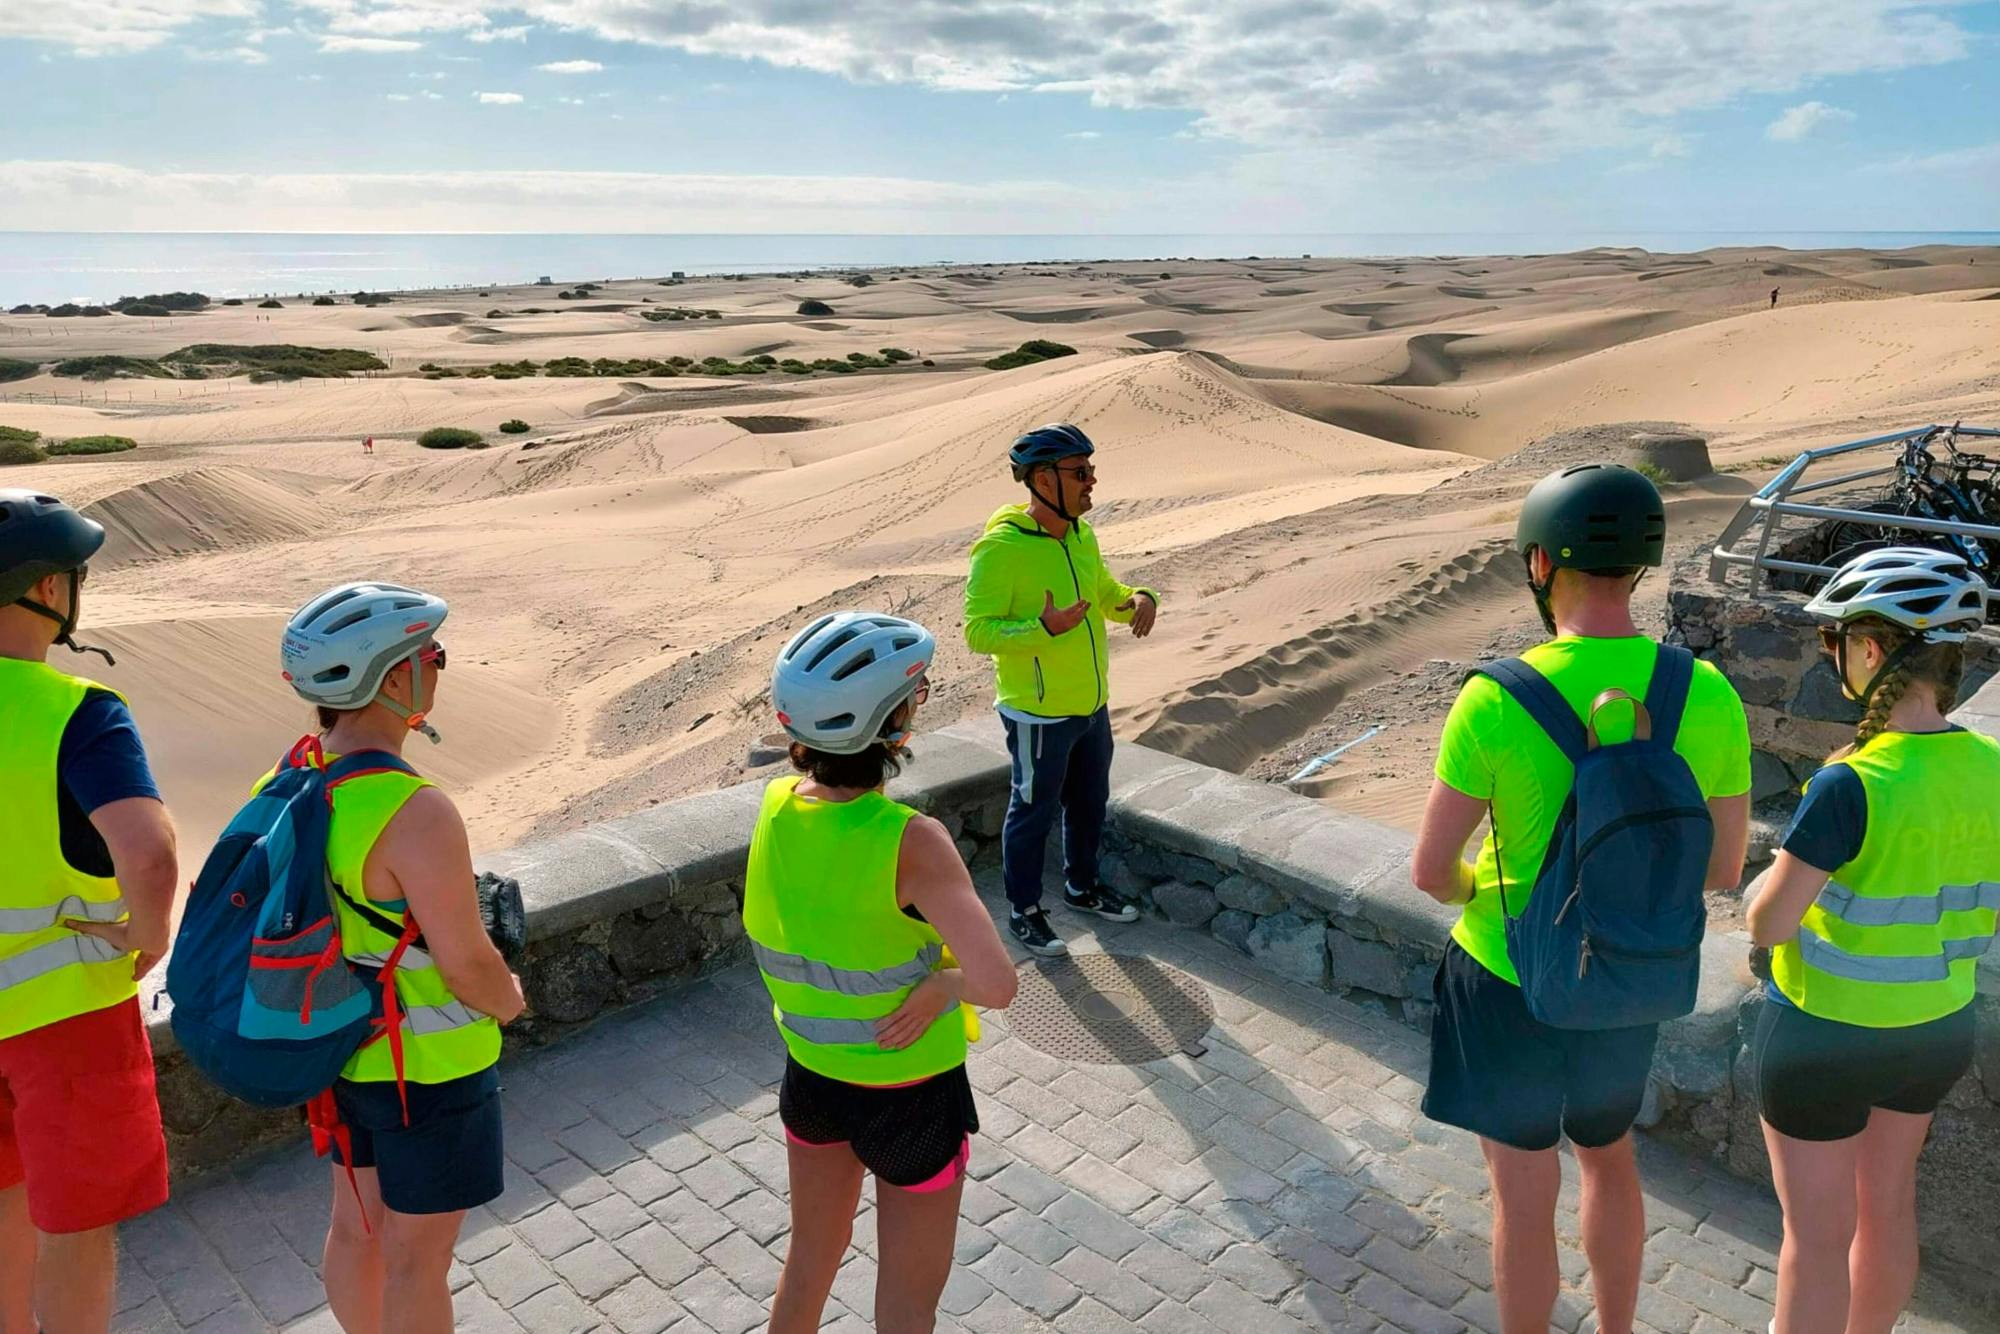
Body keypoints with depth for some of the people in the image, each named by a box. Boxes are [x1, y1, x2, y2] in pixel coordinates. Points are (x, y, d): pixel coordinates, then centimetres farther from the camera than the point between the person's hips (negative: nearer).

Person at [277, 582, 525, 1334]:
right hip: (426, 1064, -8)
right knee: (419, 1254, 11)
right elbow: (469, 966, -24)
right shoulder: (414, 814, -31)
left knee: (358, 1221, 25)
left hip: (344, 1039, 8)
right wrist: (511, 1000, -3)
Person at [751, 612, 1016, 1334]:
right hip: (908, 1097, -5)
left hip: (811, 1078, 6)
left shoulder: (776, 804, -13)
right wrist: (945, 982, -17)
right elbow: (997, 984, -36)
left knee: (809, 1259, 29)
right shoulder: (910, 842, -31)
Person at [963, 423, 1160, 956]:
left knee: (1090, 803, 22)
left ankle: (1082, 887, 44)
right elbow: (978, 631, -22)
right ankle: (1024, 911, 27)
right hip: (1039, 716, -8)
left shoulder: (1081, 535, 2)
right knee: (1033, 813, 9)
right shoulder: (1001, 547, -22)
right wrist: (1044, 629, -36)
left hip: (1092, 706, 8)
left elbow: (1106, 593, 16)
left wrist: (1139, 599, -7)